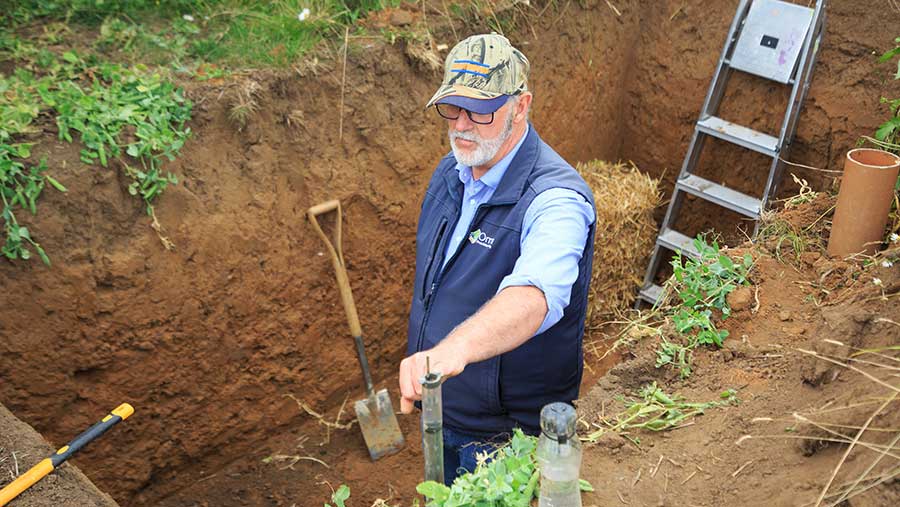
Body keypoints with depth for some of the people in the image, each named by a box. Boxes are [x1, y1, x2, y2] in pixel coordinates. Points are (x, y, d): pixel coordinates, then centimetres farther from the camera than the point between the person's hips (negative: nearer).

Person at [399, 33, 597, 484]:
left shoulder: (555, 200, -29)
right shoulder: (450, 172, -1)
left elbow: (534, 295, -50)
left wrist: (454, 348, -67)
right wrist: (423, 364, 15)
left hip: (505, 433, -7)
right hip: (440, 409, 8)